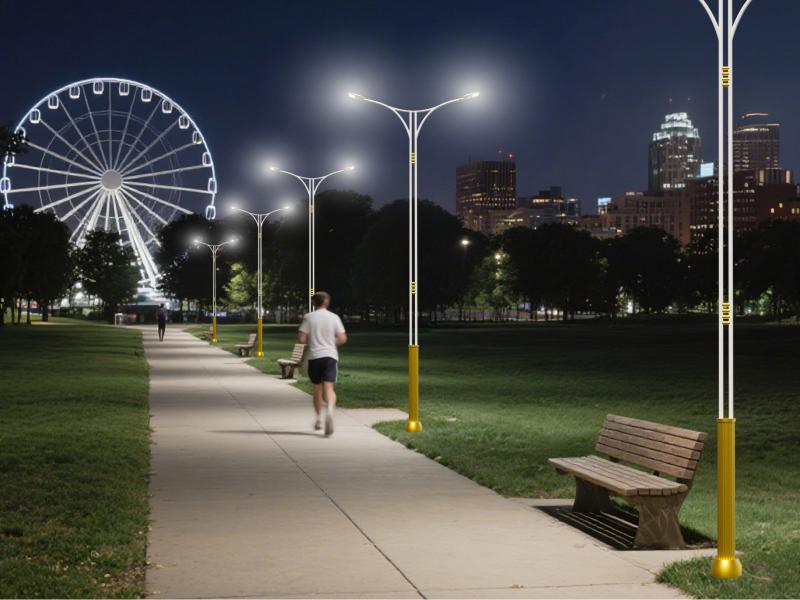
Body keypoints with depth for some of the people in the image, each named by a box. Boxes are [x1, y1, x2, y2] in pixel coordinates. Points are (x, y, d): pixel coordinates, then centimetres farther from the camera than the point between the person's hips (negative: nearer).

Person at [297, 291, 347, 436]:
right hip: (330, 356, -1)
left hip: (314, 356, 1)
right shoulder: (334, 317, 1)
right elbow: (342, 339, -2)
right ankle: (329, 410, -36)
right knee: (329, 388, -7)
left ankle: (319, 419, 24)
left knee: (317, 389, 15)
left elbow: (301, 339, -6)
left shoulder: (309, 317, -1)